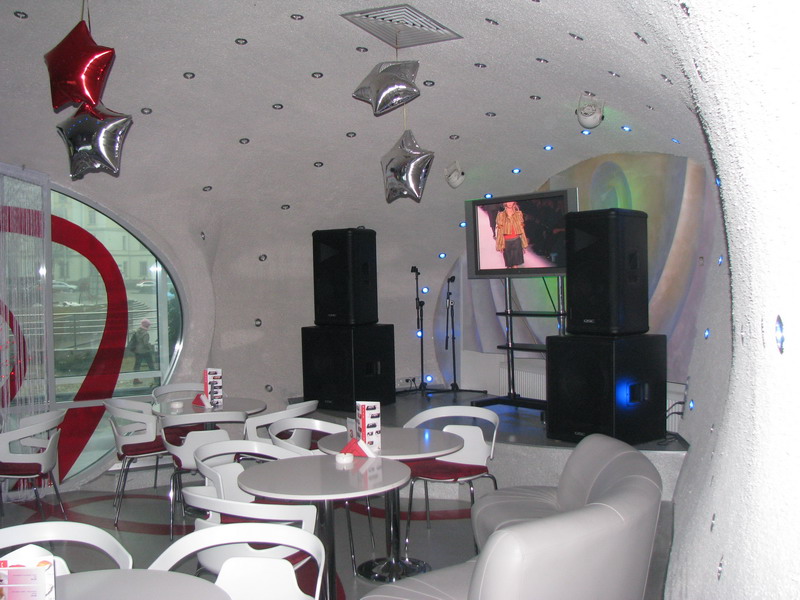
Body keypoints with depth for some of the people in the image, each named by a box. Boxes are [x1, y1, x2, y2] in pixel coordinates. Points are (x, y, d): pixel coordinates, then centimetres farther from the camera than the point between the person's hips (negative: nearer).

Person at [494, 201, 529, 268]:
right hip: (506, 241, -1)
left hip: (516, 240, 1)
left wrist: (524, 243, 7)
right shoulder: (501, 215, -3)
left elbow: (521, 228, 7)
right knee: (508, 264, 5)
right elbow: (499, 230, -1)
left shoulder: (518, 214, 2)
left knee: (515, 263, -1)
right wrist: (500, 245, -4)